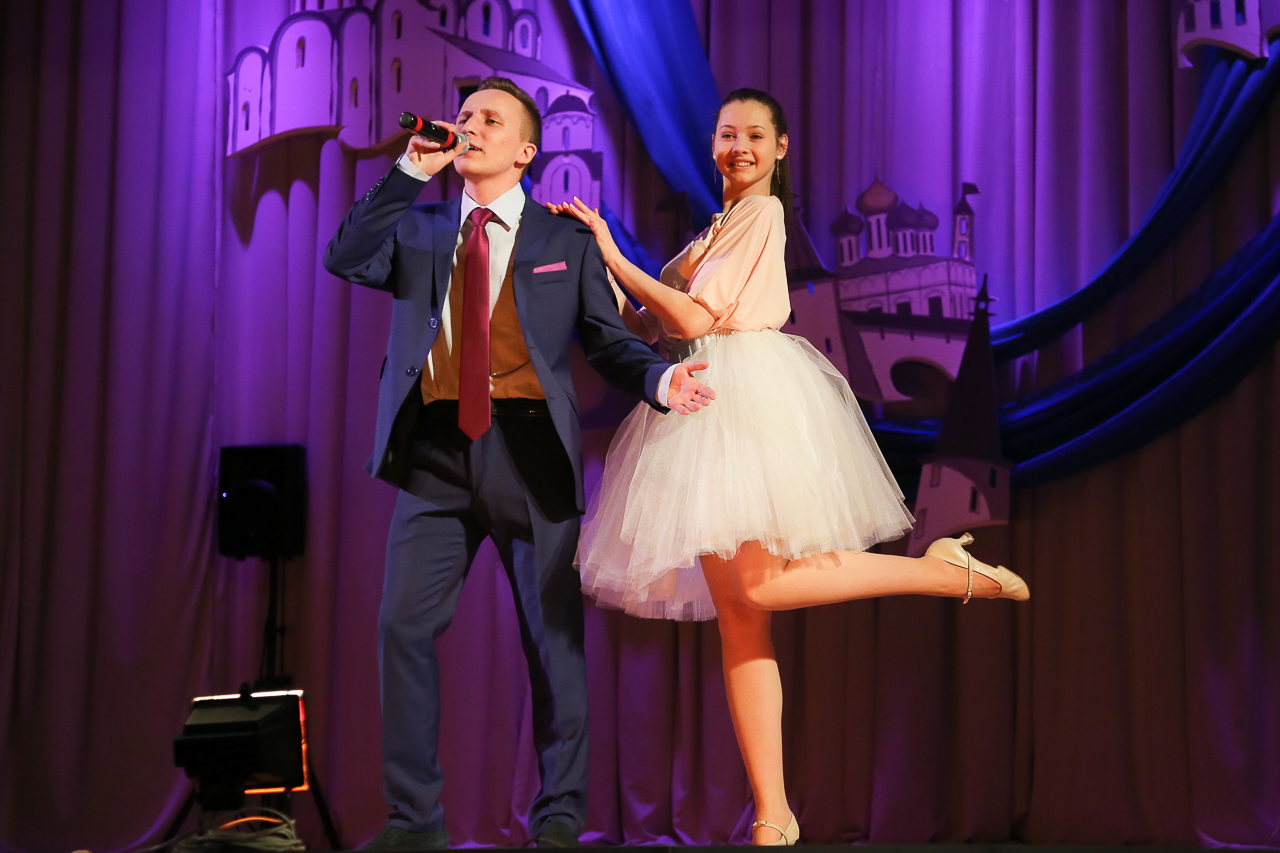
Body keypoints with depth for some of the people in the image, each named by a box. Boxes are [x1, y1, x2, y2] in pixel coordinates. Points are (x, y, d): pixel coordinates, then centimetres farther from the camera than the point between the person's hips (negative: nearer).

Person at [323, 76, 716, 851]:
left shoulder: (566, 239, 10)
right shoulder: (418, 229, 16)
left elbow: (607, 340, 6)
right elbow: (345, 260, -1)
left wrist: (660, 380, -14)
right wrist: (409, 174, -4)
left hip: (529, 445, -2)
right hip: (437, 449, 2)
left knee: (552, 633, 2)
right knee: (404, 625, -1)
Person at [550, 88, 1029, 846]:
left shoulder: (760, 211, -1)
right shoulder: (728, 223, 26)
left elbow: (694, 317, -11)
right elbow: (673, 329, 22)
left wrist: (613, 258, -9)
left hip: (751, 395, -8)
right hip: (709, 406, 8)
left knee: (757, 584, -21)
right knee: (738, 617, 0)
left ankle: (945, 567, -7)